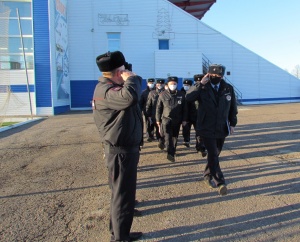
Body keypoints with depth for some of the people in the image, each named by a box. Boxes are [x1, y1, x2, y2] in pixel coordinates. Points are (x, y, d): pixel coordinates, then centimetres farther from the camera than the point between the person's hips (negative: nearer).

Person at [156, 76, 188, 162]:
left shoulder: (181, 95, 1)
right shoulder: (163, 95, -3)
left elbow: (184, 108, 5)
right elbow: (158, 108, 1)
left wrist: (184, 119, 4)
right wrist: (158, 119, 1)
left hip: (177, 120, 3)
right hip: (166, 119, -2)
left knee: (175, 136, 12)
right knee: (168, 136, -12)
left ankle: (173, 151, 28)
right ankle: (170, 153, -15)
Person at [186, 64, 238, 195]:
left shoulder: (228, 88, 1)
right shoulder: (203, 88, -7)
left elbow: (233, 107, 9)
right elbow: (188, 97, -22)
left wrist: (232, 123, 9)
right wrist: (200, 84, -27)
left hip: (222, 129, 4)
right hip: (207, 128, -4)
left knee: (215, 154, 14)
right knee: (213, 155, -7)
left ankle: (207, 176, 33)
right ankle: (220, 182, 0)